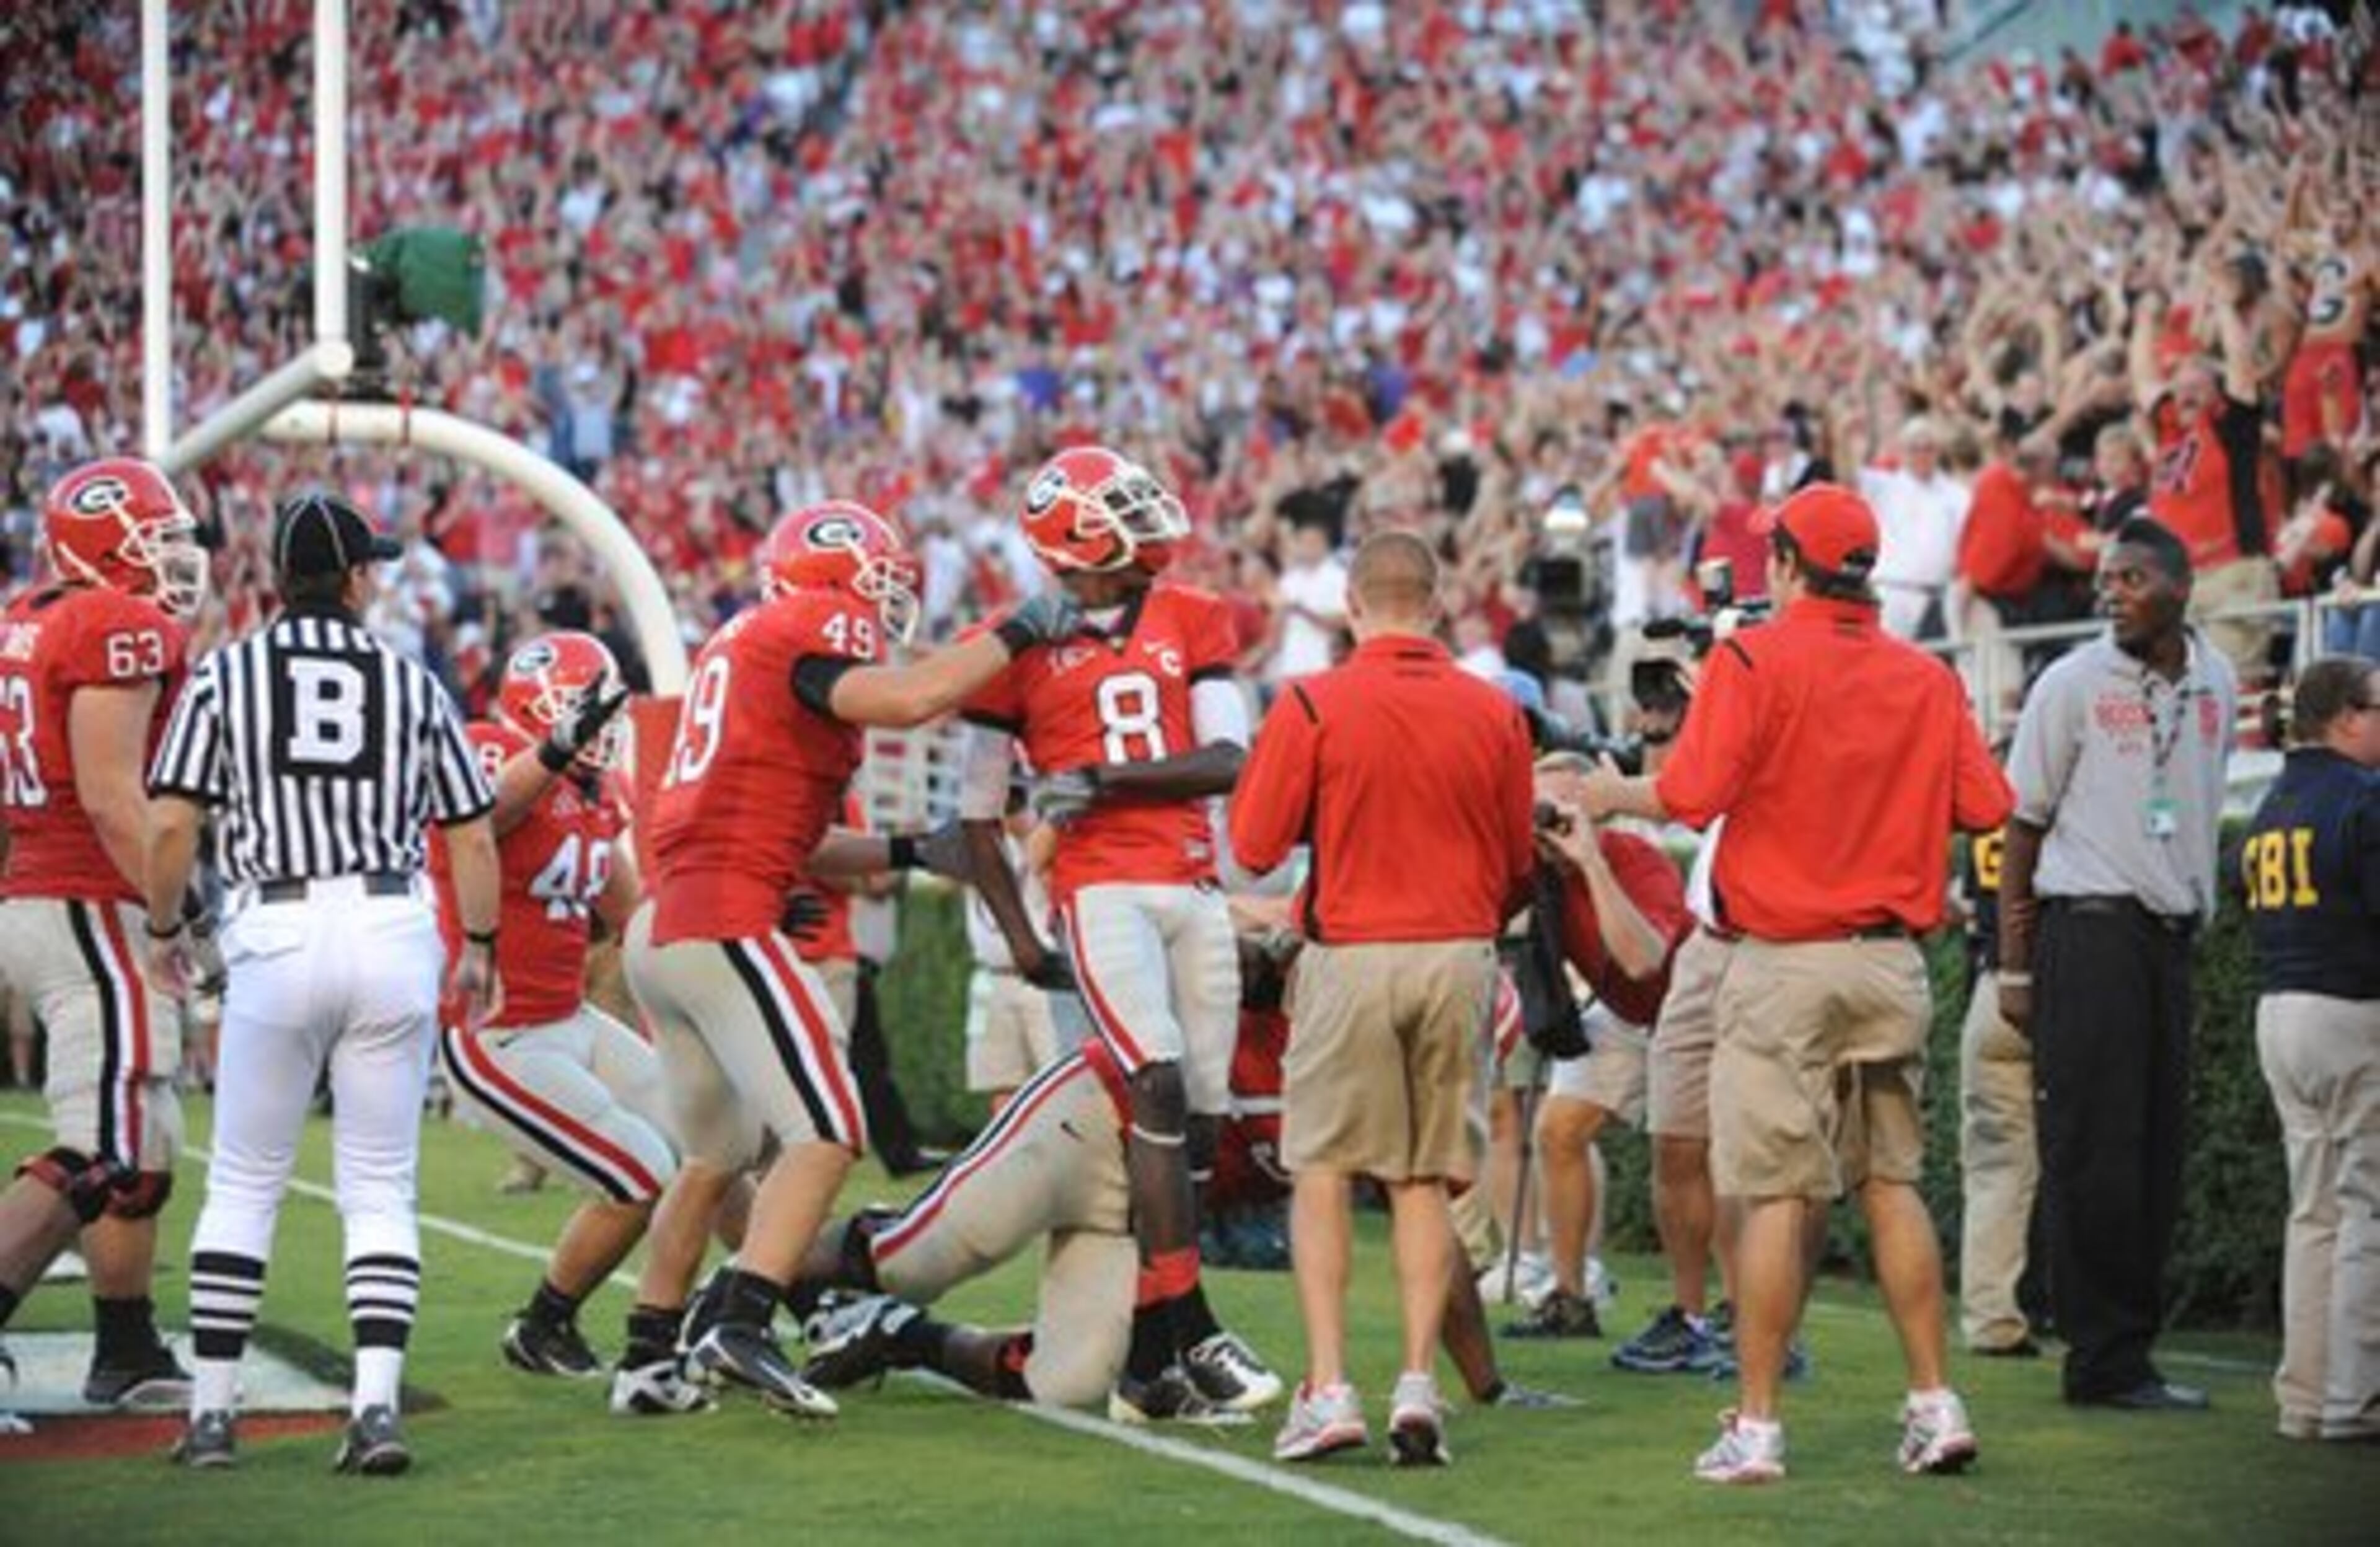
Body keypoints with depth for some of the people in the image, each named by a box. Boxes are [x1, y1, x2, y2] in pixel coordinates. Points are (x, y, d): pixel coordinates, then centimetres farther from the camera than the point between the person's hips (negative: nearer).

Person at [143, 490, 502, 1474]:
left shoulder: (227, 675, 2)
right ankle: (376, 1406, -5)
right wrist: (479, 945, 24)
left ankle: (212, 1413, 10)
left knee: (243, 1183, 9)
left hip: (276, 933, -1)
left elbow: (170, 823, -4)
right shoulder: (410, 683, 7)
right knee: (381, 1187, 6)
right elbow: (473, 839, 9)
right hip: (394, 930, 1)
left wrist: (163, 929, 13)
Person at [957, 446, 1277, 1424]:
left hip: (1195, 892, 5)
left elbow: (1229, 762, -1)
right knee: (1162, 1089, -20)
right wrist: (1019, 936, 0)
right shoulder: (1020, 649, 2)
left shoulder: (1190, 622, 11)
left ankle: (1147, 1365, 13)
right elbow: (979, 811, 6)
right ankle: (1194, 1339, -19)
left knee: (1197, 1122, 5)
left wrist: (1103, 776, -12)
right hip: (1102, 891, -5)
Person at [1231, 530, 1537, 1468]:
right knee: (1423, 1180, 10)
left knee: (1322, 1172, 6)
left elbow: (1255, 846, -5)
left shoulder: (1312, 707, -9)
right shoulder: (1494, 714, 0)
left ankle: (1328, 1387, -1)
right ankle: (1418, 1383, 4)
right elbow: (1518, 868, 10)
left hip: (1352, 958, -3)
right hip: (1458, 959, 3)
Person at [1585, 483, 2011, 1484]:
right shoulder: (1927, 679, 4)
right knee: (1893, 1183, 12)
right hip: (1892, 961, 4)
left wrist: (1613, 794, 4)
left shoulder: (1755, 661, -9)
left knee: (1776, 1195, -3)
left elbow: (1689, 796, -16)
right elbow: (1987, 807, 4)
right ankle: (1934, 1405, 10)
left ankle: (1756, 1427, -2)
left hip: (1784, 965, -4)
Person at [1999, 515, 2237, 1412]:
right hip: (2090, 932, -5)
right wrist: (2015, 968, -5)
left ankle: (2128, 1353, 12)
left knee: (2156, 1158, 6)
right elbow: (2023, 826, -1)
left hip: (2171, 938, 6)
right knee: (2095, 1155, -6)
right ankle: (2104, 1361, -3)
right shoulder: (2074, 684, -3)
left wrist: (2194, 913, 15)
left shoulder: (2216, 683, 11)